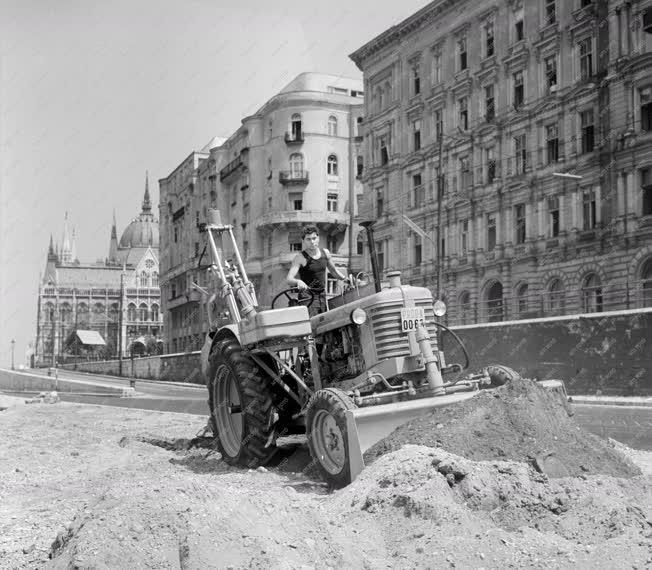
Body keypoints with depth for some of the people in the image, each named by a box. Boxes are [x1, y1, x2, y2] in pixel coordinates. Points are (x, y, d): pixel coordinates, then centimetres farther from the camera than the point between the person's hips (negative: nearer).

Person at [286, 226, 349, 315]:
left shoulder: (325, 253, 8)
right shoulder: (300, 258, -9)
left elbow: (333, 270, 26)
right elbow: (289, 279, -19)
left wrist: (346, 279, 19)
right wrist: (298, 281, -39)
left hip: (322, 296, 6)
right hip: (308, 297, -6)